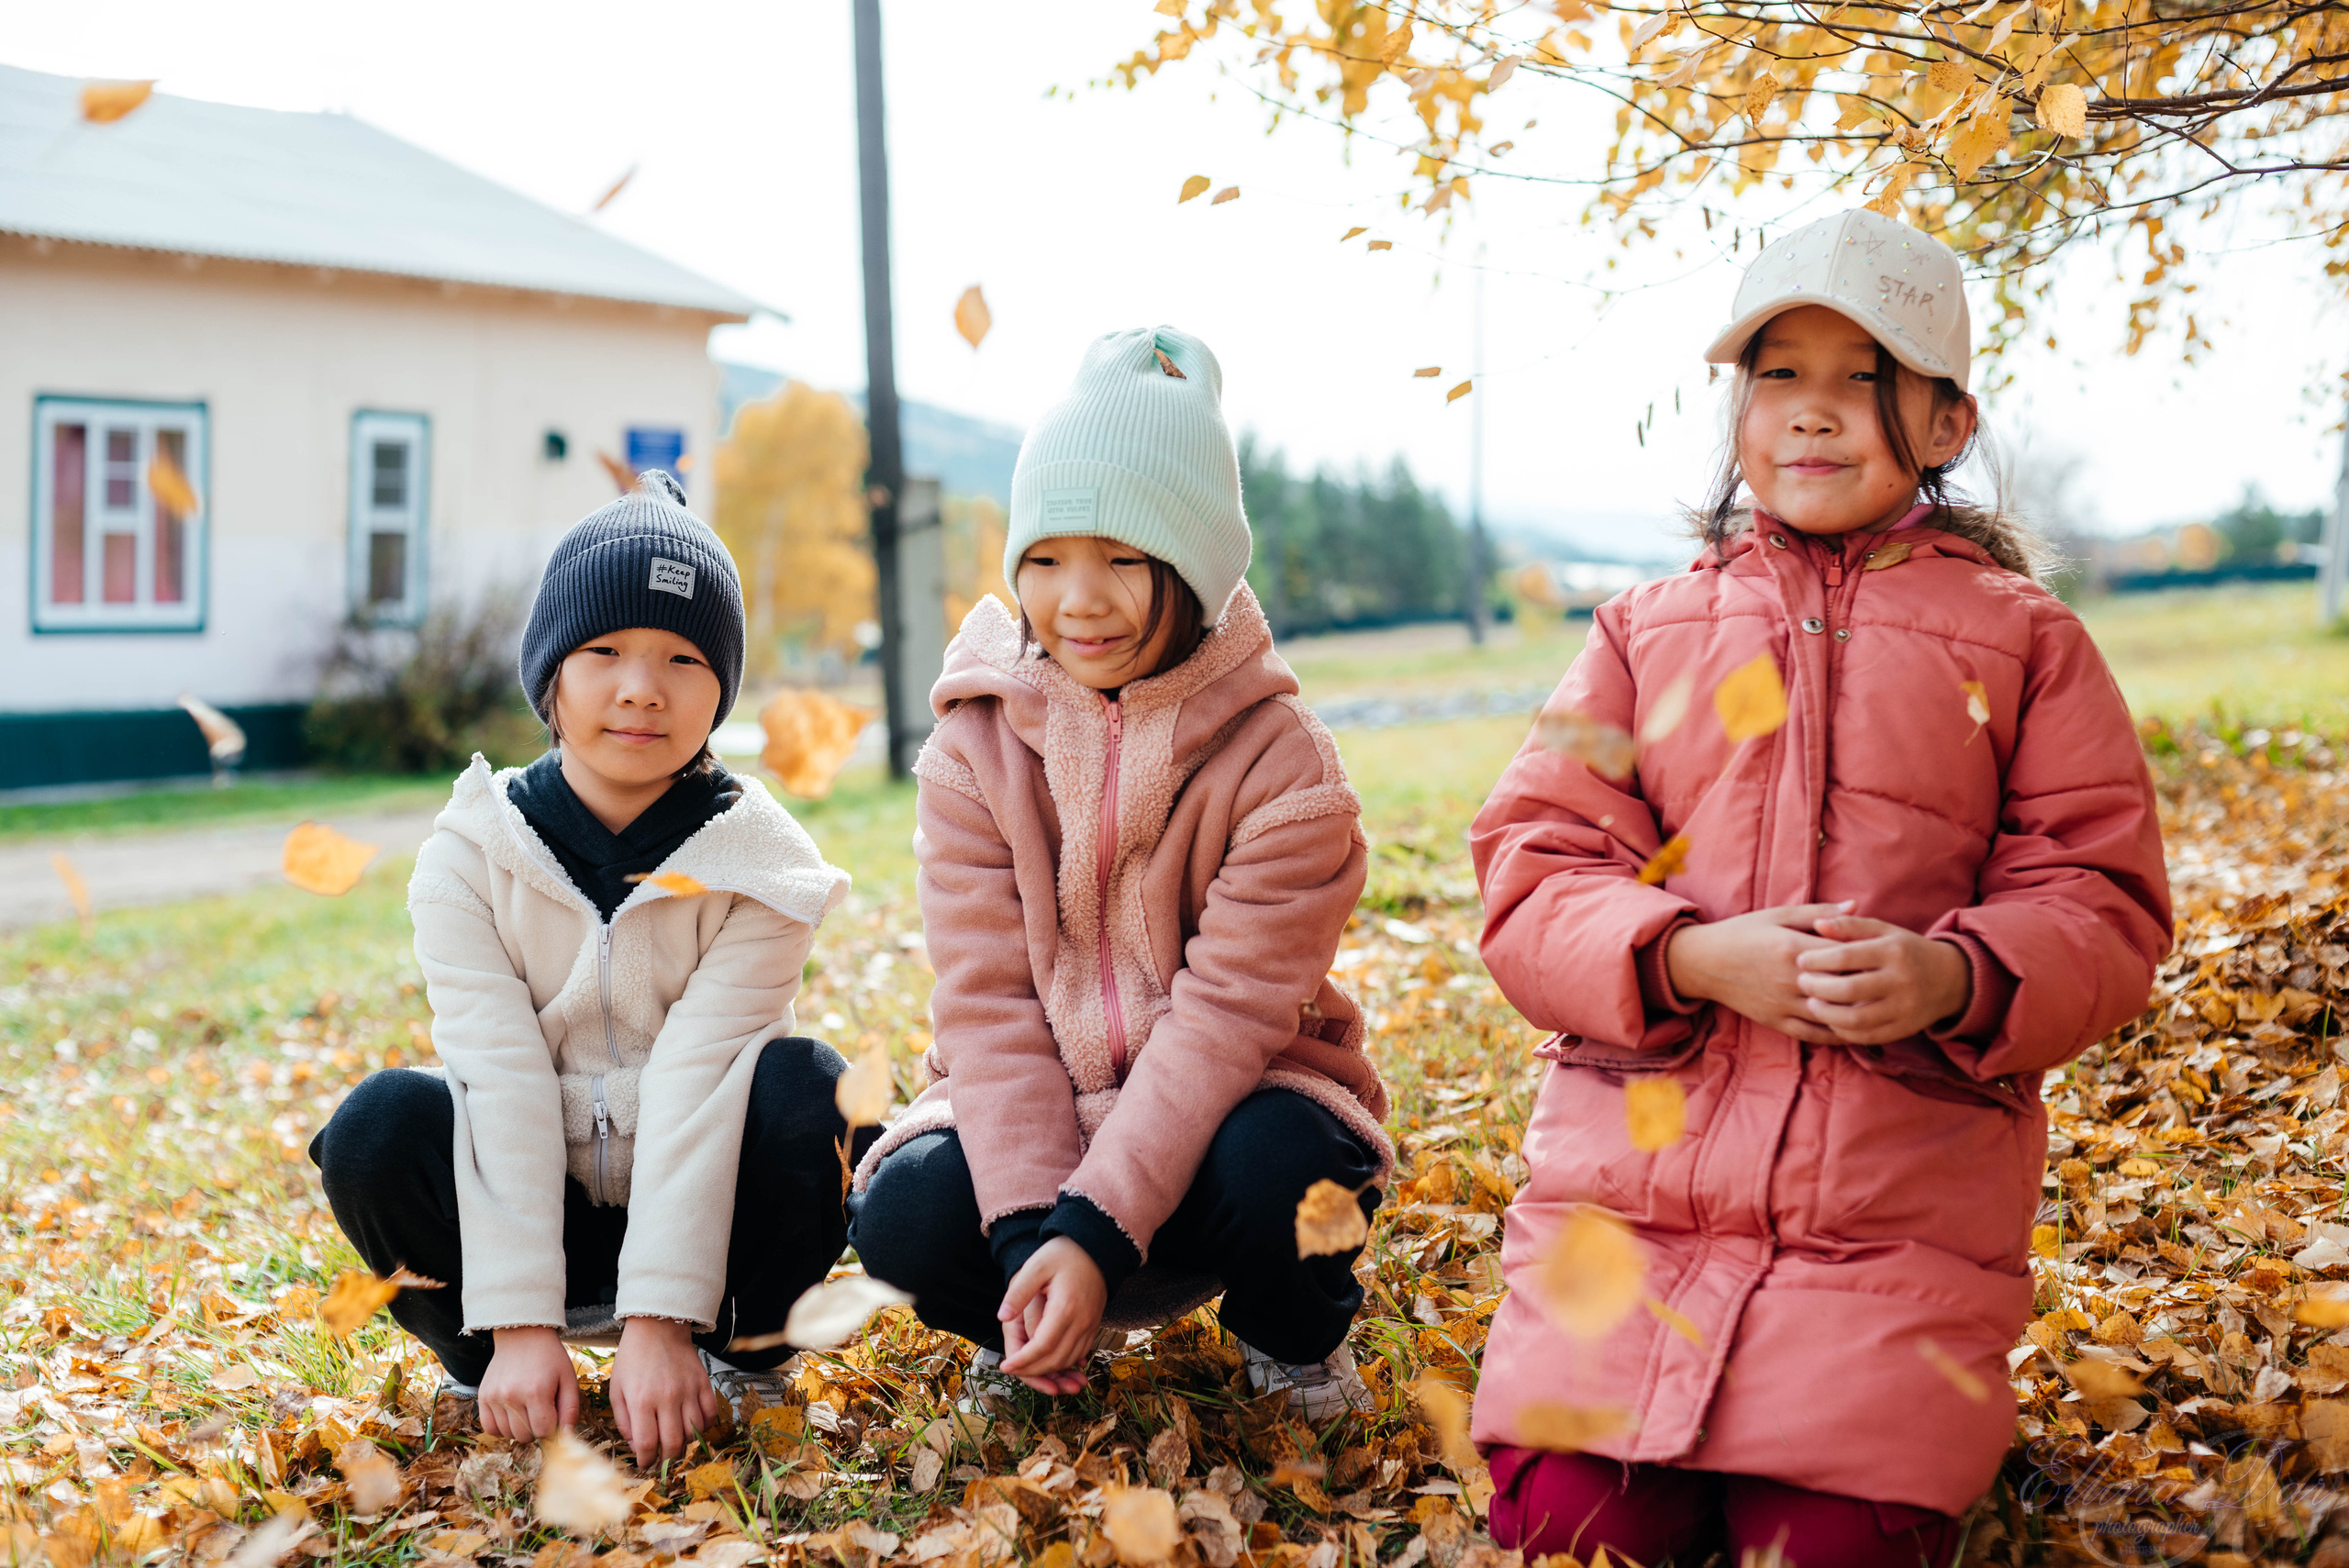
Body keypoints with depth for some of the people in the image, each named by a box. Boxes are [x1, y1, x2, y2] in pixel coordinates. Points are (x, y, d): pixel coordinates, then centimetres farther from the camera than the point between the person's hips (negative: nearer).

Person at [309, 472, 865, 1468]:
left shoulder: (759, 864, -10)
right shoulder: (471, 855, -6)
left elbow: (695, 1084, -20)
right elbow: (500, 1083, -16)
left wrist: (659, 1321, -26)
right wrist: (520, 1322, -23)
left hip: (701, 1203, 0)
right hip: (530, 1201, 1)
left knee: (803, 1090, -29)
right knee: (382, 1125, -27)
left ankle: (744, 1353, -6)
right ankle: (484, 1361, -3)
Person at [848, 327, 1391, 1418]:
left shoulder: (1280, 761, -14)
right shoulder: (974, 747, -6)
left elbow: (1225, 1014, -21)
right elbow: (988, 1004, -12)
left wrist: (1096, 1229, -32)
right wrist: (1032, 1232, -26)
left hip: (1224, 1109, -1)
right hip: (1035, 1116, 2)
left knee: (1279, 1175, -35)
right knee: (904, 1215, -28)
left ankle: (1292, 1336, 3)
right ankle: (1027, 1332, 9)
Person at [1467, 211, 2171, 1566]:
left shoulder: (2023, 639, 10)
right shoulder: (1646, 631, 13)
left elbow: (2105, 907, 4)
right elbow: (1532, 882, 4)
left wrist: (1955, 976, -18)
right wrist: (1694, 957, -17)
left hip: (1903, 1203, -1)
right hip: (1636, 1177, 1)